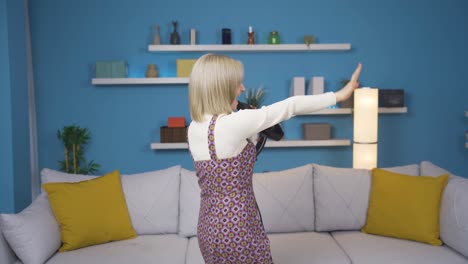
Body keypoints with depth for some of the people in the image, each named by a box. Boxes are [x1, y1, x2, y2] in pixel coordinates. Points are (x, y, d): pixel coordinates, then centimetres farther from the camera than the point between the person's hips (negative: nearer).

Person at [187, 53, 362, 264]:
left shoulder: (193, 129, 2)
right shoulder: (232, 123, -22)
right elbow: (289, 106, -14)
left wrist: (254, 132, 13)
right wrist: (338, 95, -4)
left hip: (209, 227, 8)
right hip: (236, 231, -8)